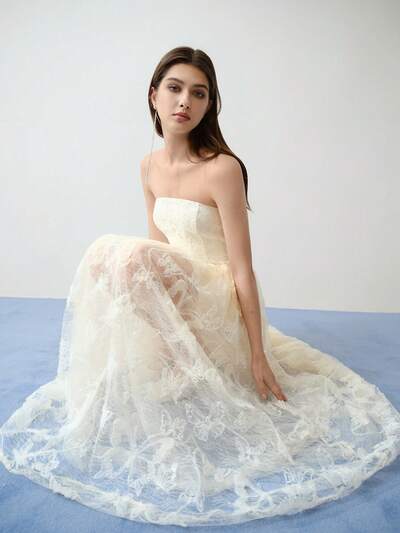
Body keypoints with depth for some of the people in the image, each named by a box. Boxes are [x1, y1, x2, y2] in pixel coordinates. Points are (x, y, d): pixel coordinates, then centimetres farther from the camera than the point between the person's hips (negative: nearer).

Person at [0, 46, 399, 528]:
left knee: (126, 254, -27)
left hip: (219, 303, -7)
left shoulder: (222, 168, -17)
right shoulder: (149, 166, 5)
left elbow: (243, 268, -17)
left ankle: (181, 375, -10)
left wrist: (258, 355, -15)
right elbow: (158, 248, 9)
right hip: (175, 299, 7)